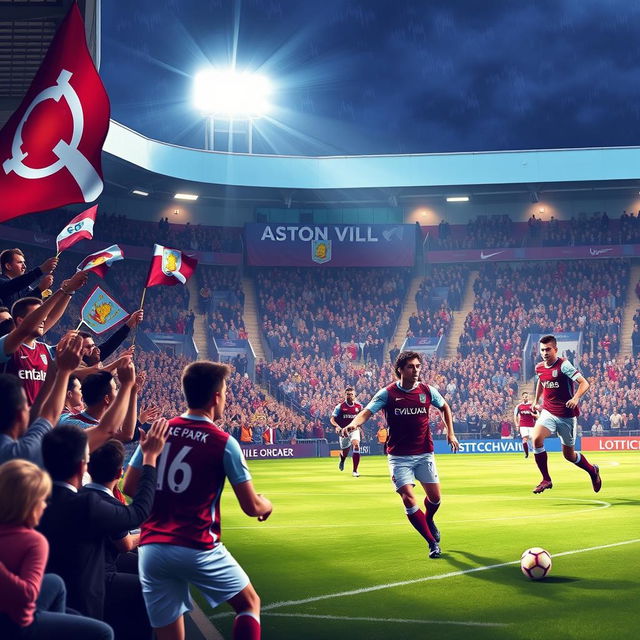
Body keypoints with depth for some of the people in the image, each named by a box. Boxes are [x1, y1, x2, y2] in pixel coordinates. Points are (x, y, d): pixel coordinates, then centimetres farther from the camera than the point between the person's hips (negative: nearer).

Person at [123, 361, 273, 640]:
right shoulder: (224, 443, -6)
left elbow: (130, 487, 9)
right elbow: (251, 507, -3)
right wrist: (266, 505, 20)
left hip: (151, 549, 4)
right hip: (197, 549, -4)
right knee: (249, 604, 19)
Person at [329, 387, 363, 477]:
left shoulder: (359, 406, 2)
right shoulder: (340, 407, -6)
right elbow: (332, 419, -8)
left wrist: (360, 427, 12)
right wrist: (337, 426, -25)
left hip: (355, 430, 1)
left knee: (356, 444, -27)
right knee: (344, 453, 8)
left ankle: (355, 471, -23)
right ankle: (342, 460, 52)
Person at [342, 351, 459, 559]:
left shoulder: (428, 391, -1)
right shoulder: (388, 393, -10)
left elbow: (444, 407, 18)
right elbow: (367, 411, -19)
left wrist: (450, 433, 11)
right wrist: (354, 423, -40)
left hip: (424, 453, 3)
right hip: (399, 456, -3)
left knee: (434, 497, 6)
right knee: (408, 498, -13)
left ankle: (428, 521, 42)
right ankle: (432, 542, 0)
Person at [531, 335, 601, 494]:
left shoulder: (563, 365, -15)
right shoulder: (539, 368, 4)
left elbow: (584, 383, -21)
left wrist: (576, 398, -38)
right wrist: (536, 401, 31)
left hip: (567, 415, -4)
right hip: (548, 412, 4)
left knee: (569, 455, 5)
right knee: (536, 438, -24)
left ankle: (592, 470, 37)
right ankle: (546, 480, -11)